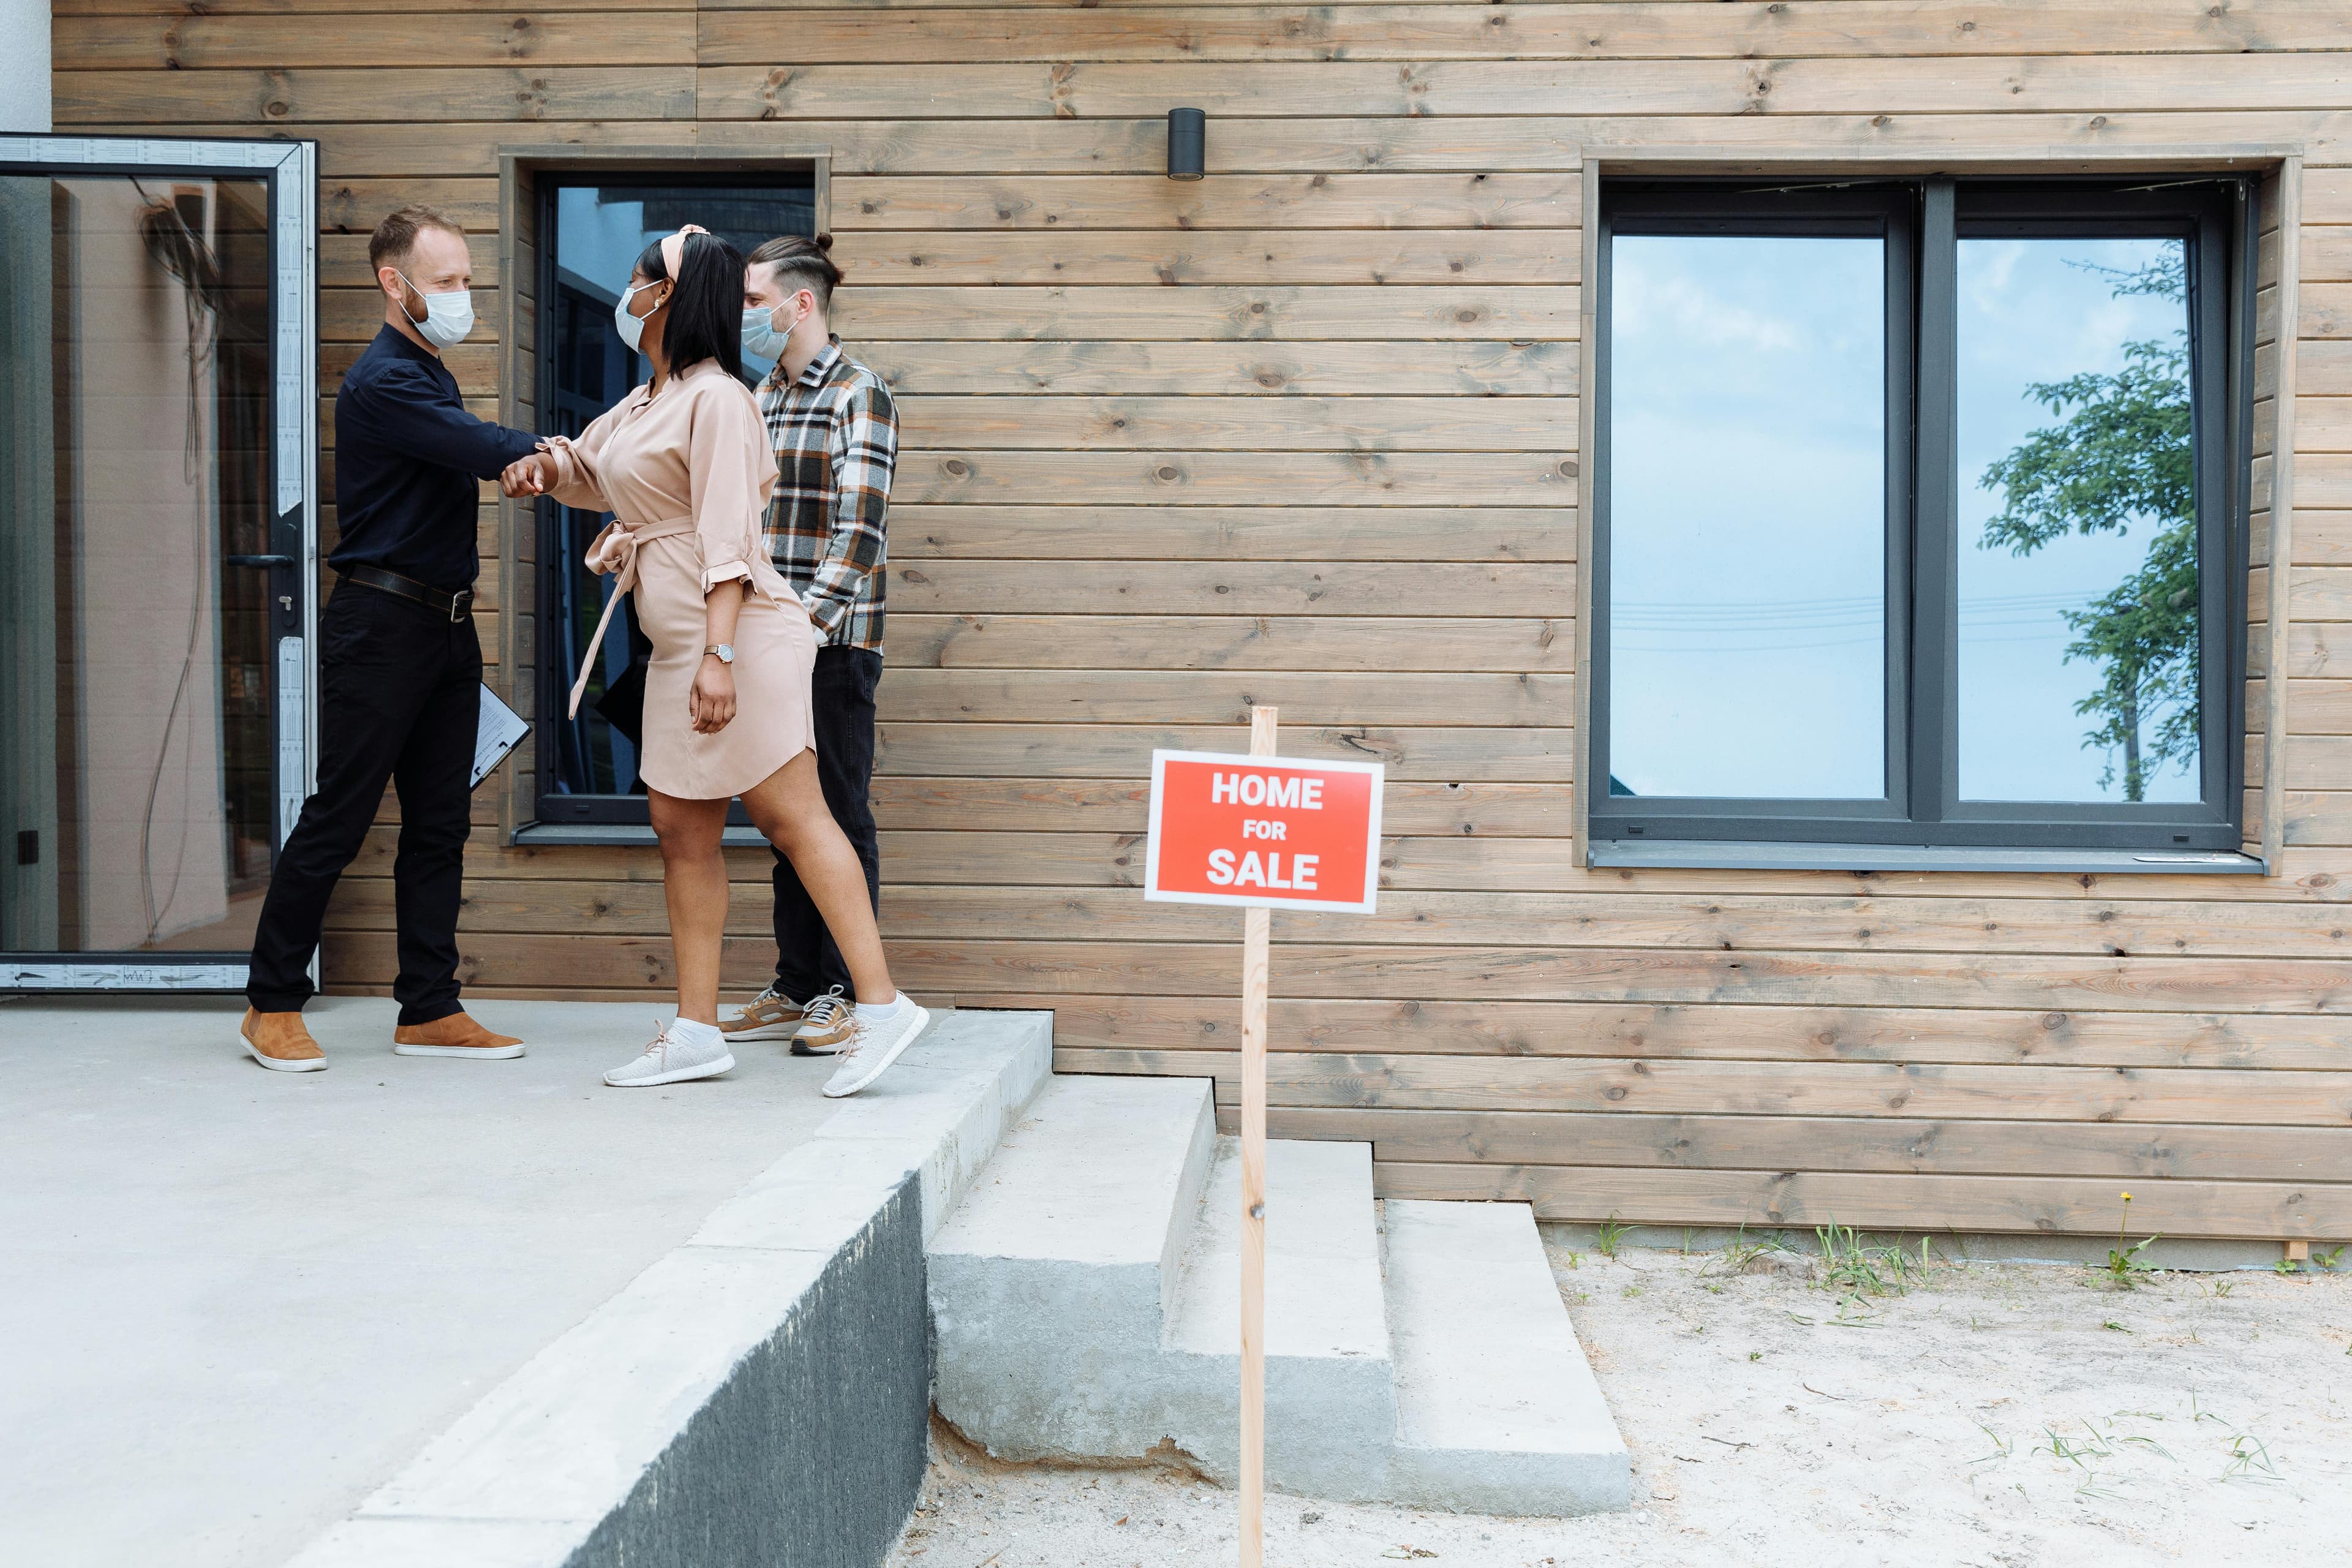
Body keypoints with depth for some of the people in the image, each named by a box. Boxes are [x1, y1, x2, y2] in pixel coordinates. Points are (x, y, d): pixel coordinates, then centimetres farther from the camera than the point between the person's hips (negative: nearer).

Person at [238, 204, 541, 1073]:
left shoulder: (431, 377, 19)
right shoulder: (383, 382, -13)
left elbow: (484, 461, 14)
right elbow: (488, 450, -21)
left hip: (447, 626, 9)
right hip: (381, 625, -9)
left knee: (440, 823, 8)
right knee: (337, 819, -2)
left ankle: (428, 1008, 14)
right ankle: (272, 1003, 11)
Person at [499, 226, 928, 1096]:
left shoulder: (715, 398, -9)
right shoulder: (641, 406, 19)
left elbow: (728, 535, -18)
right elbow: (587, 467, 35)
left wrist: (719, 654, -25)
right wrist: (547, 462, 10)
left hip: (739, 634, -10)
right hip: (678, 646, 10)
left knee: (792, 817, -10)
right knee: (681, 826, 8)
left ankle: (881, 1004, -8)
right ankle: (696, 1031, 13)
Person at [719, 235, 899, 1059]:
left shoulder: (859, 395, -7)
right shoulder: (762, 396, 16)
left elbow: (859, 528, -16)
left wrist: (809, 622, -23)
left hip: (835, 638, -7)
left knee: (840, 817, -1)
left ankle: (848, 994, 7)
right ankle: (796, 989, 20)